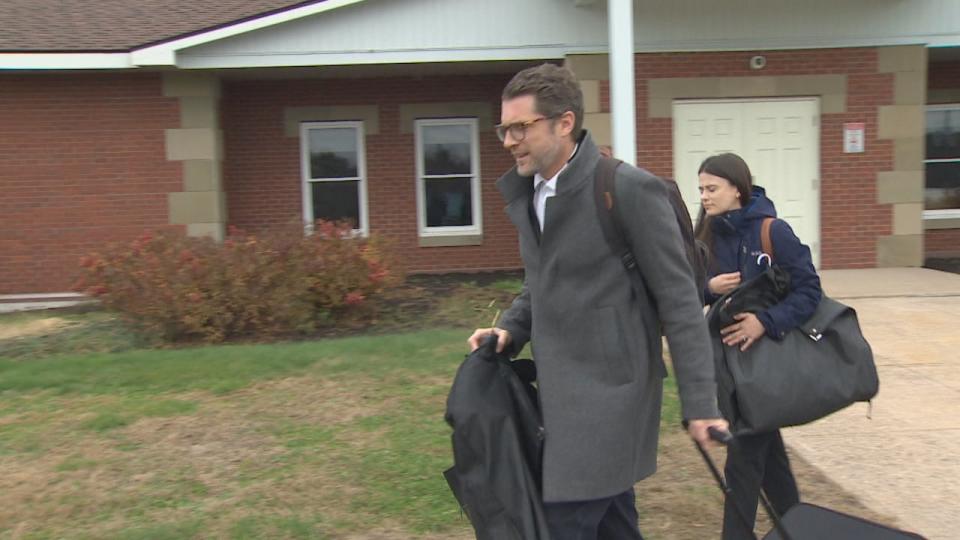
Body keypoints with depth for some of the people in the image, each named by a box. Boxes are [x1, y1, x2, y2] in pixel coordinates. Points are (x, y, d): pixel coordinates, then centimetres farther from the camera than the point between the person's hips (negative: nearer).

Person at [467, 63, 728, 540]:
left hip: (608, 389, -7)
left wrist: (698, 402, -13)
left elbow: (679, 300, -14)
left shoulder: (630, 189, -16)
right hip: (558, 389, 8)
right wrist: (510, 329, 1)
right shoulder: (526, 192, 7)